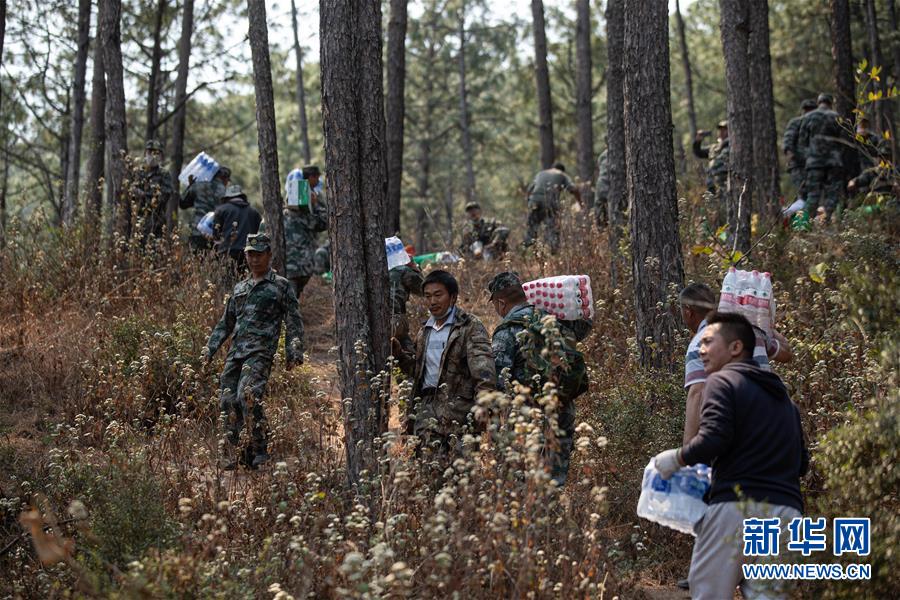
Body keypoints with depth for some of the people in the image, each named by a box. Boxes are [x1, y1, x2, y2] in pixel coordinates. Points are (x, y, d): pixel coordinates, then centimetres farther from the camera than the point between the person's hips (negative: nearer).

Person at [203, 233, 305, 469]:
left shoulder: (281, 286, 6)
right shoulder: (240, 288, 23)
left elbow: (293, 323, 3)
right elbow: (225, 323, 27)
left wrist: (293, 352, -7)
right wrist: (210, 348, 17)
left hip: (260, 352, -6)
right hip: (235, 352, 6)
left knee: (248, 396, -24)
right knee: (228, 400, -2)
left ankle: (259, 450, -17)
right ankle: (238, 453, 6)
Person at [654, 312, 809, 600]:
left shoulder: (723, 381, 1)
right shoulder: (782, 395, 24)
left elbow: (712, 440, -14)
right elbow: (801, 463, 24)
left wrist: (675, 459, 2)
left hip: (738, 504, -6)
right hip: (786, 510, 7)